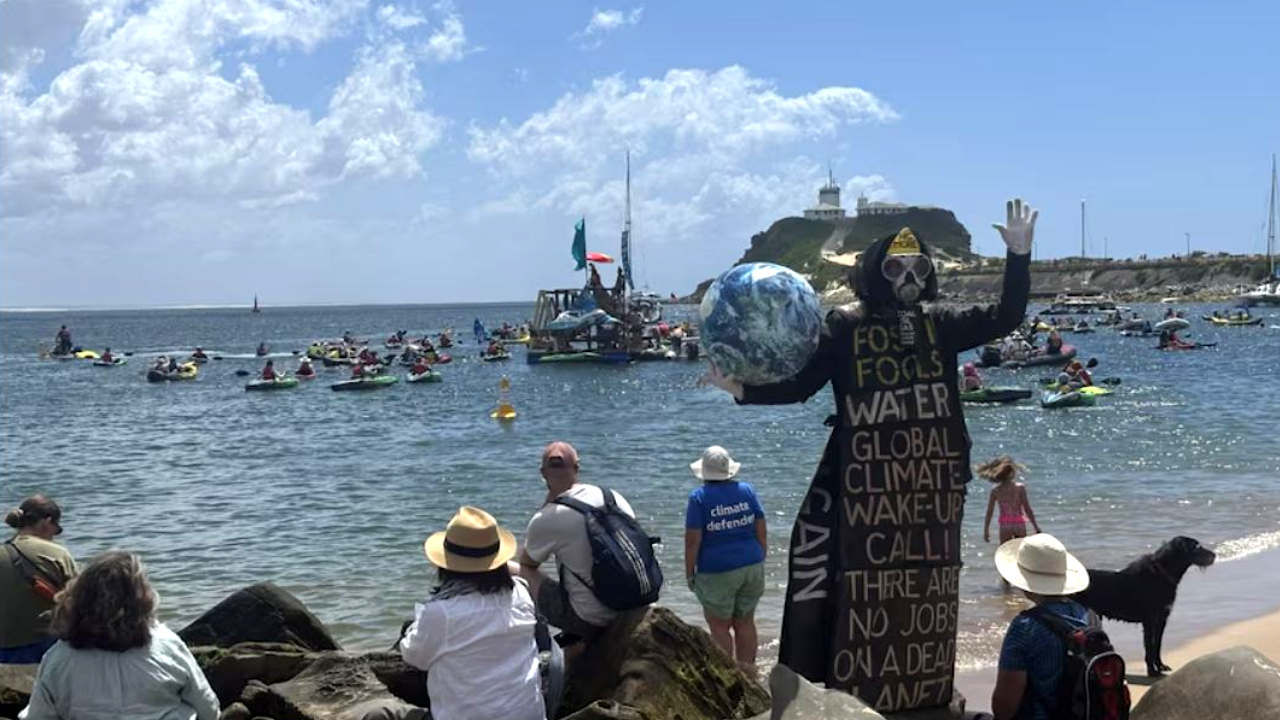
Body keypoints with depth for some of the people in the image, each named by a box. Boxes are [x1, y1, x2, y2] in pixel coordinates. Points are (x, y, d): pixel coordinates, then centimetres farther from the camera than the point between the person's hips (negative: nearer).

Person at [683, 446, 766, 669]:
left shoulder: (699, 497, -7)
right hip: (752, 566, 5)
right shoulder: (747, 490, 4)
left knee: (720, 626, 5)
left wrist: (689, 573, -1)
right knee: (745, 621, 14)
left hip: (718, 571, -5)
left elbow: (693, 540, -10)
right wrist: (760, 561, 16)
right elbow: (762, 532, 6)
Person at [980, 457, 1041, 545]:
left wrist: (986, 531, 9)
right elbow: (1027, 509, -8)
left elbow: (989, 512, 1)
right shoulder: (1020, 487, -8)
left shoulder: (995, 490, -1)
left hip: (1004, 526, 2)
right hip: (1019, 525, -2)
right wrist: (1036, 528, -1)